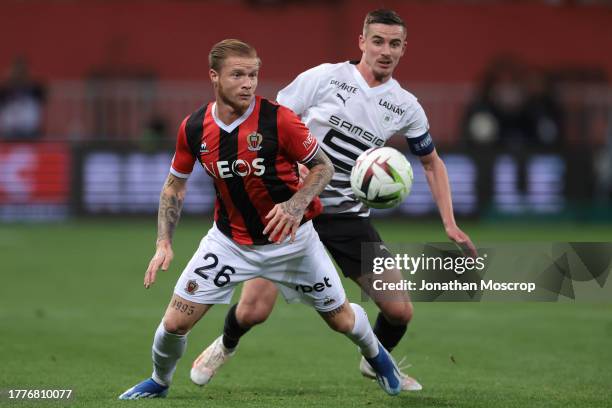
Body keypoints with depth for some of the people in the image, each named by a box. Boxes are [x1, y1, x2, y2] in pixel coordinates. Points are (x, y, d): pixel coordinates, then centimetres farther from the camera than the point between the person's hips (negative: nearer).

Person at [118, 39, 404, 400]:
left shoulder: (278, 119, -21)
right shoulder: (193, 128, -11)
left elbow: (324, 166, -10)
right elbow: (176, 184, 5)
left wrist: (296, 204, -27)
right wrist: (164, 243, -3)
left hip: (290, 238, -2)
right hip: (229, 241, 2)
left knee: (341, 319, 9)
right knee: (176, 321, -6)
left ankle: (376, 354, 45)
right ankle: (159, 383, 25)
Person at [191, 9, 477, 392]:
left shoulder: (405, 107, 2)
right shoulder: (325, 77, -9)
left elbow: (432, 162, 16)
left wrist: (450, 224, 8)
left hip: (349, 216, 3)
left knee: (400, 310, -5)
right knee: (253, 311, -11)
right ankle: (226, 346, 26)